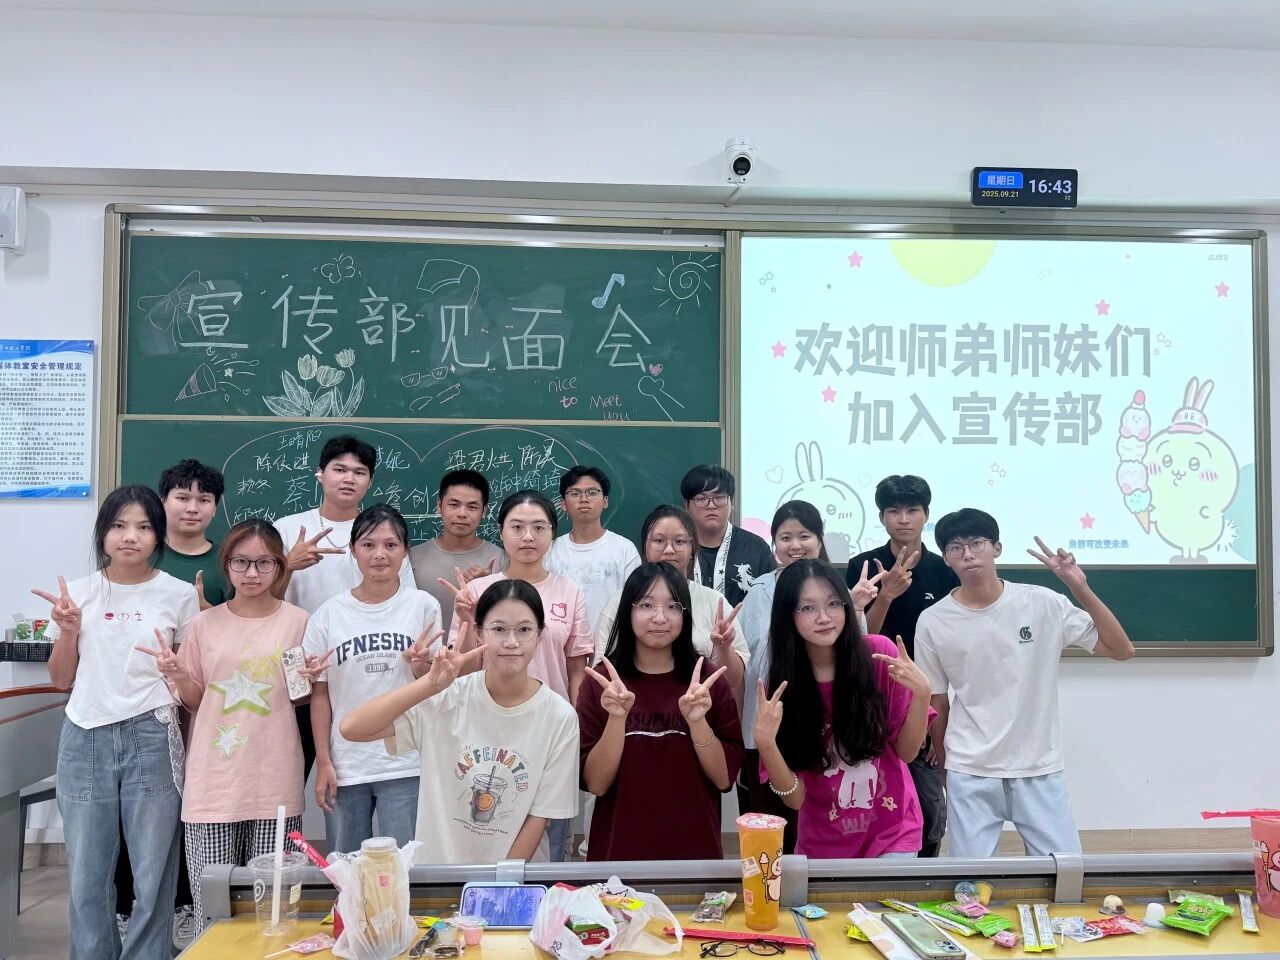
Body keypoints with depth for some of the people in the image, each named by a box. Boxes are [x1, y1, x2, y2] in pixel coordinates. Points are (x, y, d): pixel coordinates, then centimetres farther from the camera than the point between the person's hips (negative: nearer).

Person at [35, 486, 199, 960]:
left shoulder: (179, 595, 0)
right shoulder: (79, 592, 6)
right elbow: (61, 680, 11)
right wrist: (69, 629, -5)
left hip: (151, 739, -2)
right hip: (85, 740, 2)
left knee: (152, 880, 0)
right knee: (85, 880, 7)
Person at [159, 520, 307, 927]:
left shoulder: (297, 621, 2)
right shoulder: (205, 624, 5)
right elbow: (195, 701, 11)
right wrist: (178, 676, -8)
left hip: (275, 782, -1)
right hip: (215, 781, 1)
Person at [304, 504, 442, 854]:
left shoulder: (423, 605, -1)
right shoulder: (330, 613, 1)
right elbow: (320, 693, 5)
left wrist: (422, 663, -15)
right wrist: (323, 762, 2)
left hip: (406, 765, -1)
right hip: (345, 766, 1)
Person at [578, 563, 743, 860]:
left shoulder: (708, 681, -3)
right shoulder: (601, 684, -5)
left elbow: (724, 778, -5)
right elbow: (596, 783, -9)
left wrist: (697, 721, -21)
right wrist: (617, 718, -23)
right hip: (618, 851, -1)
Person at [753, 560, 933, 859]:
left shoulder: (880, 653, -14)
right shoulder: (783, 684, -12)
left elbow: (906, 751, -6)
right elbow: (795, 798, -12)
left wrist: (921, 693, -22)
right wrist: (765, 743, -28)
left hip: (892, 834, -1)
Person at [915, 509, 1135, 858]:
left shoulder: (1043, 604, -6)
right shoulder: (932, 622, -5)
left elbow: (1121, 650, -6)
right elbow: (937, 704, 6)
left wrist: (1081, 590, -16)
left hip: (1040, 769, 1)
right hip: (969, 773, 0)